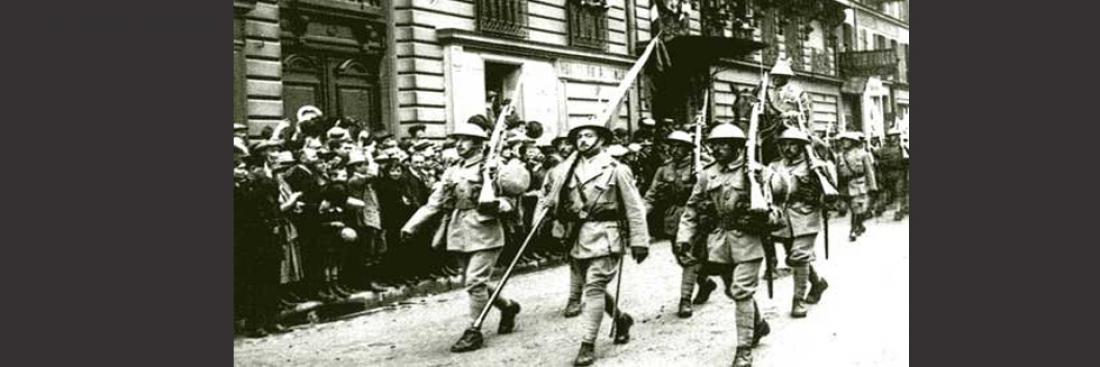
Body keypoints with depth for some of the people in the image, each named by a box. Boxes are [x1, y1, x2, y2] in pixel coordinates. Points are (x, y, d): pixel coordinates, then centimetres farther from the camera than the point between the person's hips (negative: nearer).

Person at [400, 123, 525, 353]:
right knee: (474, 283, 13)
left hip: (484, 233, -7)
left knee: (475, 282, -10)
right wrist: (411, 226, 4)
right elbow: (434, 204, 11)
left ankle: (474, 332, 1)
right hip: (460, 236, 7)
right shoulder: (452, 173, 13)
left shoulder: (492, 167, -4)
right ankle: (507, 306, 36)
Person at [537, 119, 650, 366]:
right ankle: (621, 318, 40)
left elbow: (634, 207, -3)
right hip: (576, 237, 6)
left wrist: (639, 241, -7)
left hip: (604, 236, -5)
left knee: (594, 287, -11)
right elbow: (551, 196, 23)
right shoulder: (566, 169, 10)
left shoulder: (616, 169, -3)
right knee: (592, 287, 15)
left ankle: (588, 345, -6)